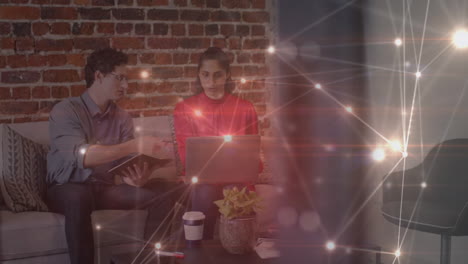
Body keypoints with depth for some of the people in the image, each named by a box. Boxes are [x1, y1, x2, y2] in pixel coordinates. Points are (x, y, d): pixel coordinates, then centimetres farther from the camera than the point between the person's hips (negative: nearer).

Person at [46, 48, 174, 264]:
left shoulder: (122, 117, 4)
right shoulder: (64, 111, -13)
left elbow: (126, 165, -3)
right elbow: (82, 155, -30)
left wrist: (137, 178, -28)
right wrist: (135, 145, -35)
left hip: (105, 188, 5)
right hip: (67, 190, -5)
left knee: (162, 192, -15)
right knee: (79, 196, -40)